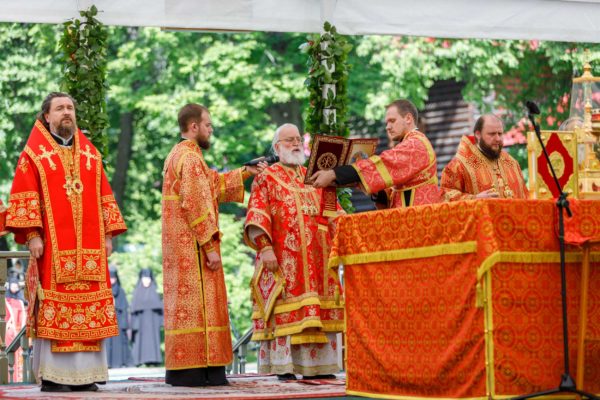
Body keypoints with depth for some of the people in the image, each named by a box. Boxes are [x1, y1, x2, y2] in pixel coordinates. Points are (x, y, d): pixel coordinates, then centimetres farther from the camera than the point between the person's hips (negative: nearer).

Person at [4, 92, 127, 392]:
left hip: (89, 247, 4)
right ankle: (52, 375, -3)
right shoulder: (34, 153, 3)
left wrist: (108, 235, 9)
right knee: (53, 309, -7)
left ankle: (85, 373, 4)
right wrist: (32, 234, -12)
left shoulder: (90, 153, 16)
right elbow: (24, 197, -3)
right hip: (52, 245, -4)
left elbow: (104, 196, 17)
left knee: (91, 309, 0)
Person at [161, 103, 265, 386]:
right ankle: (192, 370, -9)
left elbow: (213, 184, 24)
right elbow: (197, 205, -20)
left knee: (185, 301, 10)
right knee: (196, 301, -8)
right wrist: (210, 246, -20)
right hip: (193, 246, -10)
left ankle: (181, 368, 11)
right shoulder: (191, 158, -14)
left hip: (180, 246, 10)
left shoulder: (177, 155, 17)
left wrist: (245, 173, 26)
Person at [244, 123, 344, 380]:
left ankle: (316, 366, 4)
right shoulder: (266, 178, 4)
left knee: (317, 312, 1)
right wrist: (265, 247, -18)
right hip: (283, 259, -5)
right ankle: (284, 368, -8)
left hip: (316, 259, 5)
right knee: (285, 309, -9)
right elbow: (257, 216, -6)